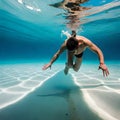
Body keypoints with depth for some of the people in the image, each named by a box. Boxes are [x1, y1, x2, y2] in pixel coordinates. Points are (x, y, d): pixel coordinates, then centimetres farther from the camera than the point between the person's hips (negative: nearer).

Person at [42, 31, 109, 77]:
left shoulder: (85, 42, -45)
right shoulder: (65, 44, -41)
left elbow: (98, 51, -40)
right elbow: (57, 54, -25)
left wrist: (102, 63, -53)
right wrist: (50, 63, -30)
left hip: (80, 53, 1)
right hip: (70, 50, -1)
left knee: (76, 69, 6)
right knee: (70, 65, -25)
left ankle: (67, 66, 40)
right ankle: (67, 65, 15)